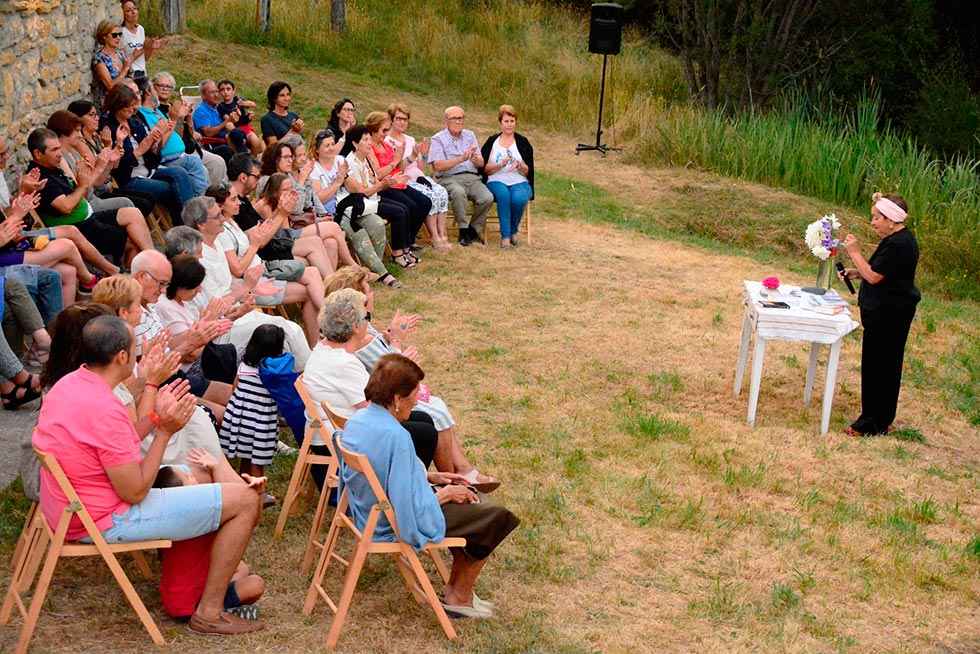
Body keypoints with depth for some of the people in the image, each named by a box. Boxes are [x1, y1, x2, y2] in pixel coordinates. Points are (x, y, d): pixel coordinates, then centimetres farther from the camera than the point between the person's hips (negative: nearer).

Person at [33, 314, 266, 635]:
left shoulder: (68, 384, 2)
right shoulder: (105, 409, -28)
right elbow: (134, 493, -22)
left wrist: (157, 417, 6)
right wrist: (165, 431, -16)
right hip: (107, 522, -10)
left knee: (202, 473, 26)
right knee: (246, 500, -7)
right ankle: (209, 612, 3)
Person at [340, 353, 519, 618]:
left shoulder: (357, 420, -4)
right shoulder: (396, 437, -32)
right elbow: (411, 508, -29)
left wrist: (430, 477, 7)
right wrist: (444, 494, -12)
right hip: (396, 527, -9)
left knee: (473, 499, 22)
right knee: (496, 517, 4)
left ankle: (455, 587, 26)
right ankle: (459, 598, 17)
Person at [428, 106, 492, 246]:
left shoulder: (470, 136, 19)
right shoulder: (438, 139, 4)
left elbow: (481, 164, 13)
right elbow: (438, 166, -10)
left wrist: (476, 159, -12)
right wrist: (461, 159, -18)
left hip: (472, 177, 4)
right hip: (449, 179, -4)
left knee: (487, 198, -25)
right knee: (459, 192, -38)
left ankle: (474, 230, -3)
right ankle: (463, 230, -22)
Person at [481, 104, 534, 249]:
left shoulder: (523, 142, 10)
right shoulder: (491, 142, 10)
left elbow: (528, 172, 5)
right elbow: (484, 169, 2)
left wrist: (520, 166, -17)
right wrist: (500, 165, -14)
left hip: (520, 183, 0)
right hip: (497, 182, 0)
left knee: (519, 198, -33)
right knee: (503, 195, -35)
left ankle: (513, 231, -8)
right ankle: (505, 235, -28)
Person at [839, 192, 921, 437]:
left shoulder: (899, 245, -22)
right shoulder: (896, 240, 11)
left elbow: (874, 276, -22)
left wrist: (854, 252, -14)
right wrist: (855, 273, 8)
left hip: (889, 316, -10)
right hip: (886, 313, 10)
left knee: (879, 366, -2)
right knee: (884, 366, 17)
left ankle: (874, 423, 7)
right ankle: (880, 420, 27)